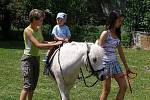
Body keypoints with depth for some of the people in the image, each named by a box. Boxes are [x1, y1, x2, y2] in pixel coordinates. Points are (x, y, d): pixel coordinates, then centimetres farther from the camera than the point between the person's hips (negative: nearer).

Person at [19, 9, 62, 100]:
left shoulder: (39, 29, 6)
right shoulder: (28, 30, -18)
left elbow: (42, 42, 15)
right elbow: (38, 45, -26)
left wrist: (55, 42, 0)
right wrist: (54, 44, -27)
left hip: (36, 58, 8)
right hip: (28, 59, -8)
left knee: (34, 84, 13)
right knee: (28, 85, -13)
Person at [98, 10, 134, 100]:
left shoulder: (117, 34, 9)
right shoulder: (105, 33, -13)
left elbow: (120, 52, 14)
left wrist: (126, 67, 17)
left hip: (115, 62, 8)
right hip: (106, 62, -8)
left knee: (124, 87, 5)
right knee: (106, 90, -1)